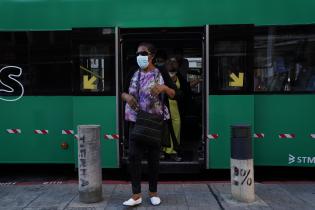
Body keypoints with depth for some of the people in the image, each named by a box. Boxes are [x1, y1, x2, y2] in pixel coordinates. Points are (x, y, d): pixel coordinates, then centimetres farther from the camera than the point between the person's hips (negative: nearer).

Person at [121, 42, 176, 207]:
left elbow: (175, 95, -6)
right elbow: (121, 92, 16)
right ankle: (136, 195, 4)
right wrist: (126, 96, -6)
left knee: (153, 158, 7)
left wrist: (163, 88, -25)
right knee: (133, 156, -6)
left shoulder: (160, 74, -2)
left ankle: (153, 192, 23)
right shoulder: (134, 75, 8)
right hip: (136, 121, 3)